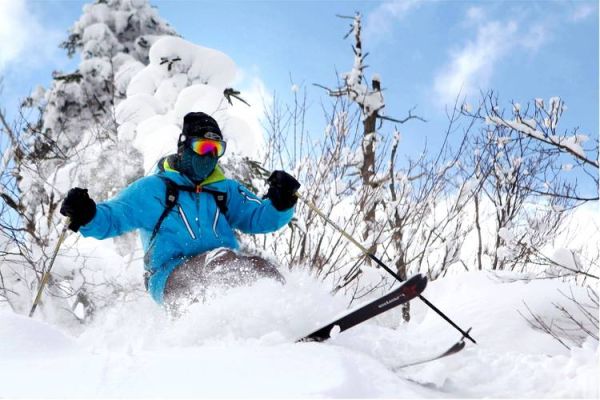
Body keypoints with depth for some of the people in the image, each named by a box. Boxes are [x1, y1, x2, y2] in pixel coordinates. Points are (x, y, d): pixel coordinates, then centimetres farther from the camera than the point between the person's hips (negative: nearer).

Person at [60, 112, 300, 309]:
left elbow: (259, 218, 15)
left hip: (223, 274, 5)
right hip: (172, 280, -4)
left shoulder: (226, 190, 24)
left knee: (260, 268, -26)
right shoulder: (154, 188, 12)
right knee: (221, 258, -34)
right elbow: (113, 218, 7)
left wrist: (281, 203, -7)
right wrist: (86, 216, -15)